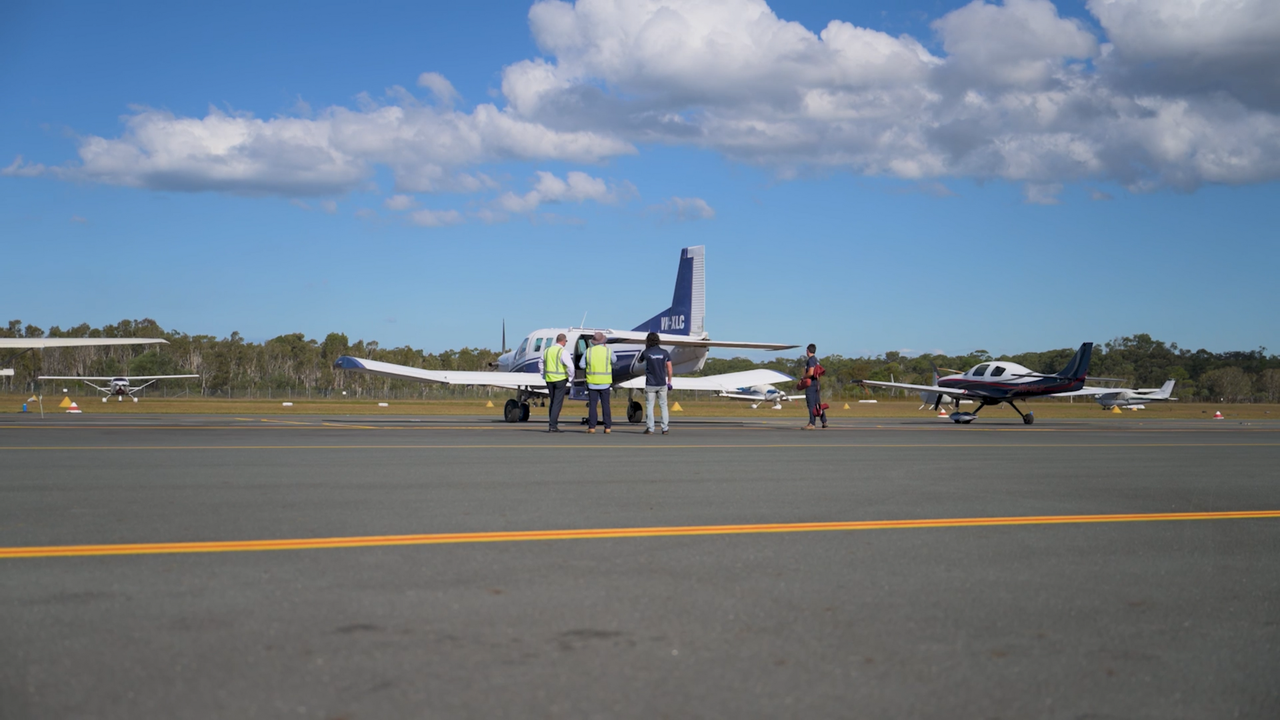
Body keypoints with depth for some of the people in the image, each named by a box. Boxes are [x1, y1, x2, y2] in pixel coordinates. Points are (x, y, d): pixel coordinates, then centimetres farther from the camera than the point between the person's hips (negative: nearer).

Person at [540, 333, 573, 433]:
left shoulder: (547, 350, 8)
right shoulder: (562, 352, -13)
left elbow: (541, 364, 18)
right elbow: (570, 366, -22)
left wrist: (544, 377, 21)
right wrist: (570, 379, -9)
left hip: (549, 380, 6)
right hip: (560, 379, -6)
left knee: (553, 402, 17)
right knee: (557, 403, -2)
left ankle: (552, 423, 16)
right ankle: (552, 425, -7)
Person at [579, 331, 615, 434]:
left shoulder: (588, 351, -3)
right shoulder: (608, 351, -4)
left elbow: (582, 365, 1)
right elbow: (613, 360, 16)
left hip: (592, 382, 0)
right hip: (605, 383, 0)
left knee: (592, 405, 3)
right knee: (605, 405, 5)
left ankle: (592, 427, 0)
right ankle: (607, 427, 2)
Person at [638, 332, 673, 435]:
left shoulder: (646, 353, -7)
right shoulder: (665, 353, 0)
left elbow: (640, 360, 14)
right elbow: (669, 368, 2)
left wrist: (645, 347, 20)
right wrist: (669, 382, 11)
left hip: (650, 384, -2)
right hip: (662, 384, 2)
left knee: (649, 406, 3)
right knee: (663, 405, 10)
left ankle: (650, 428, 1)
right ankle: (665, 428, 9)